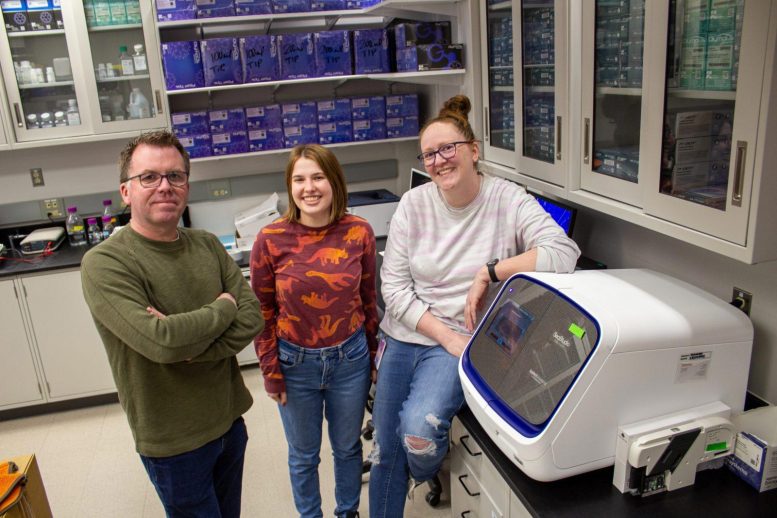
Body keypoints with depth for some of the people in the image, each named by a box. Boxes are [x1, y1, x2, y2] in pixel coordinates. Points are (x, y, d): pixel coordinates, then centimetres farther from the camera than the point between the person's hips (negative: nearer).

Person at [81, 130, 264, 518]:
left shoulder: (208, 245, -1)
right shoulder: (104, 264, -19)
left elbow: (252, 317, -8)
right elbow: (161, 341, -31)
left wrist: (191, 346, -23)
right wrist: (223, 309, -15)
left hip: (229, 419, 6)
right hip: (174, 442, -5)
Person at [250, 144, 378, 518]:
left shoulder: (359, 233, -10)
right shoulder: (270, 239, -14)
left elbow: (368, 298, 2)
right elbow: (262, 312, -4)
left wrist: (372, 354, 8)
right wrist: (271, 371, -3)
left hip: (350, 358, 1)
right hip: (295, 362, -1)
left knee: (348, 447, 22)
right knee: (303, 455, 19)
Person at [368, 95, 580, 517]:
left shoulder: (507, 200, -10)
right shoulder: (414, 204, -3)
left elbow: (564, 253, -23)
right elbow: (394, 284, -6)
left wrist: (489, 271, -23)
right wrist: (446, 336, -14)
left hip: (459, 341, -3)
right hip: (404, 336, 4)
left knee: (418, 429, -26)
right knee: (385, 451, 10)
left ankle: (428, 478, 12)